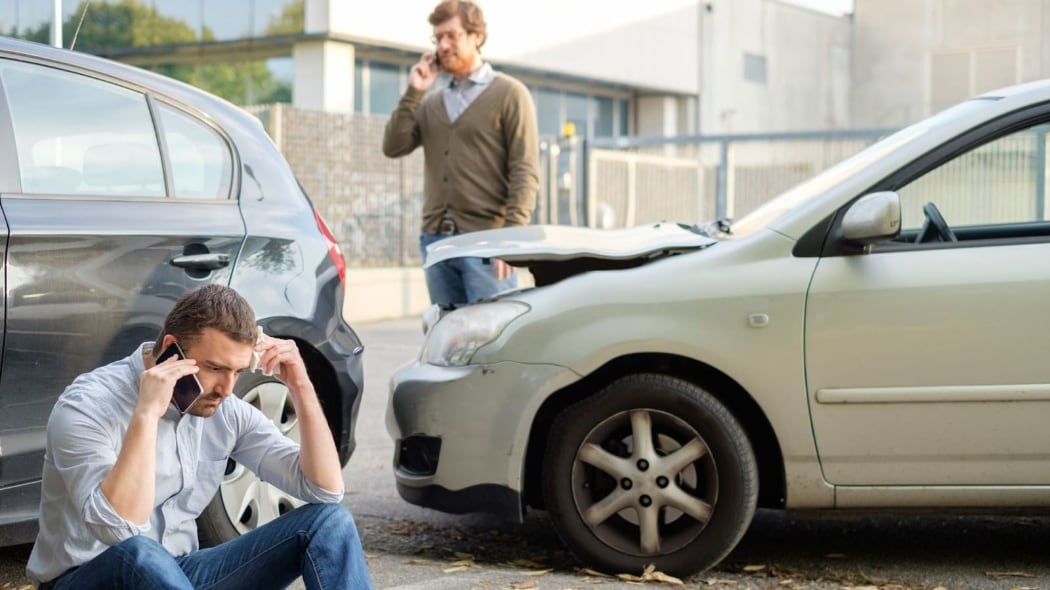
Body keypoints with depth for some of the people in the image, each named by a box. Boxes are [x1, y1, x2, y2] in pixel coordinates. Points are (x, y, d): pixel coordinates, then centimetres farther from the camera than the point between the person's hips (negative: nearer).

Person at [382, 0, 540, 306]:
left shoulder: (509, 94, 1)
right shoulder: (431, 103, 19)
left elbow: (525, 171, -6)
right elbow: (393, 147, 6)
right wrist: (414, 92, 1)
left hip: (485, 241, -6)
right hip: (435, 240, 6)